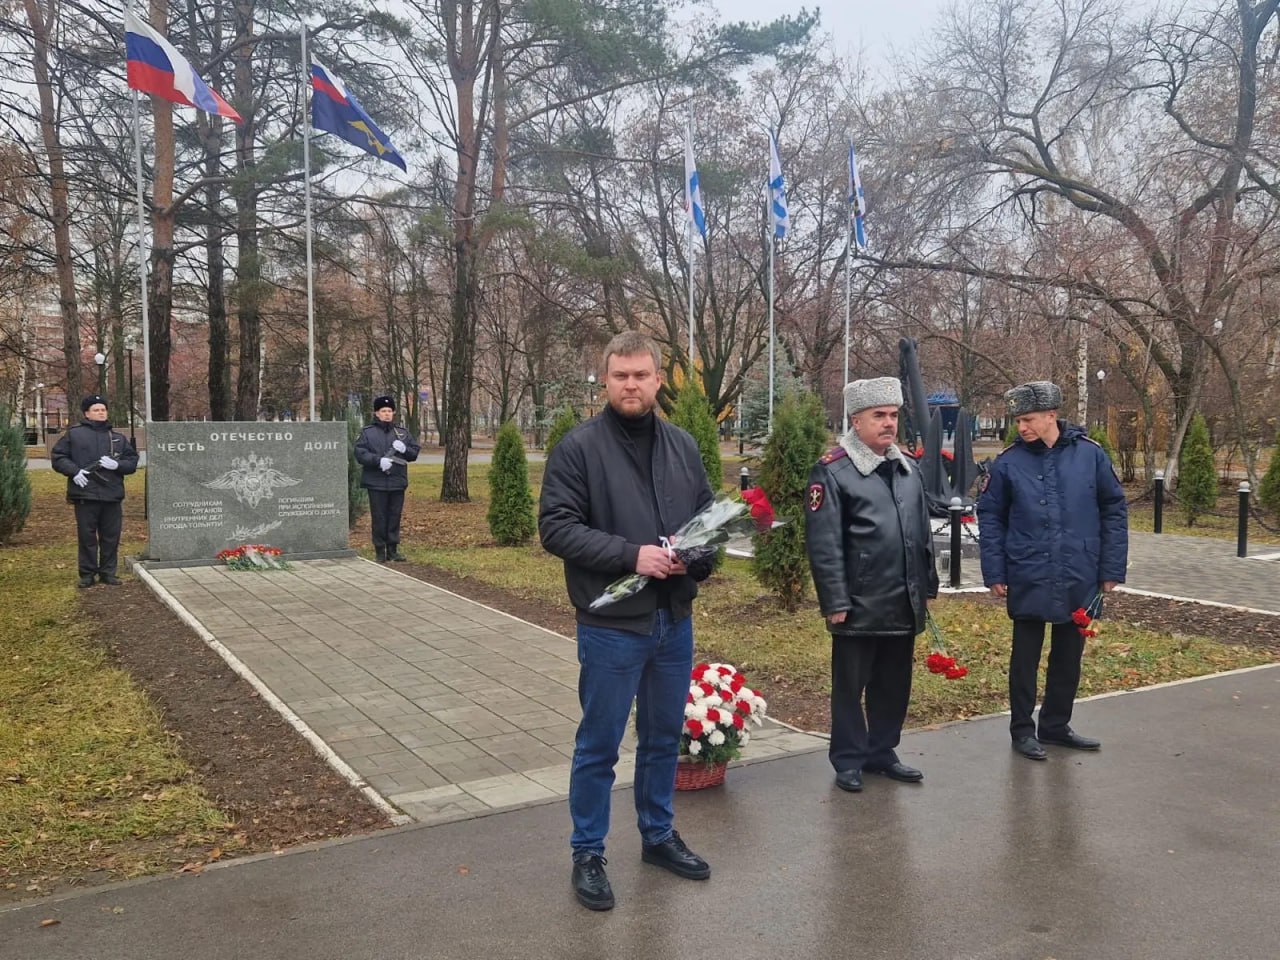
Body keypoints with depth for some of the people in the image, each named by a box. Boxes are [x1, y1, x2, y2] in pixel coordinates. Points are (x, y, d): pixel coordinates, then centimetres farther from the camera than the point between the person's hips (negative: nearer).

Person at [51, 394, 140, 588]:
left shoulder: (118, 438, 14)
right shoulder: (74, 434, 6)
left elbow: (132, 461, 12)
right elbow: (58, 457, 5)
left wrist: (117, 465, -8)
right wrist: (74, 471, -11)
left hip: (112, 495, 3)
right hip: (85, 495, -3)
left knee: (111, 537, 6)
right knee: (87, 537, 2)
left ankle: (108, 572, 16)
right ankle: (87, 574, 11)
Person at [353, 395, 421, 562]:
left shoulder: (402, 432, 11)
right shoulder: (368, 432, 1)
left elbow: (415, 452, 11)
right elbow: (360, 454, -8)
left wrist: (404, 449, -11)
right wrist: (378, 460, -21)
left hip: (397, 482, 3)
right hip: (376, 483, -3)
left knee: (395, 517, 8)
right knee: (379, 518, 1)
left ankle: (393, 550, 17)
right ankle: (380, 551, 9)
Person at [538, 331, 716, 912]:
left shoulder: (682, 446, 7)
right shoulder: (579, 447, -9)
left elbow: (709, 512, 14)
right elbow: (556, 526, -14)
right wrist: (631, 555, -22)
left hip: (674, 622, 5)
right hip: (612, 625, -5)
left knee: (664, 738, 19)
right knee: (599, 746, 6)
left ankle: (658, 836, 37)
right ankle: (587, 855, 23)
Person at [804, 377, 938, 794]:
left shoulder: (908, 469, 12)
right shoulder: (832, 472, -11)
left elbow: (923, 533, 18)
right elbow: (823, 544, -14)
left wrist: (928, 585, 16)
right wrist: (835, 602, -16)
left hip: (905, 604, 7)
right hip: (859, 606, -6)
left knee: (895, 684, 16)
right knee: (850, 686, 7)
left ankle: (882, 752, 30)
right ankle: (849, 760, 20)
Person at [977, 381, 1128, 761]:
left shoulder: (1090, 455, -4)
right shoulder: (1008, 462, -6)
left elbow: (1114, 511, 2)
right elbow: (990, 518, 0)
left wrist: (1112, 569, 0)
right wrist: (994, 573, -5)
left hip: (1079, 579, 2)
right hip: (1028, 580, -2)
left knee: (1069, 655, 14)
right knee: (1025, 655, 8)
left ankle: (1056, 724, 30)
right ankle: (1022, 729, 22)